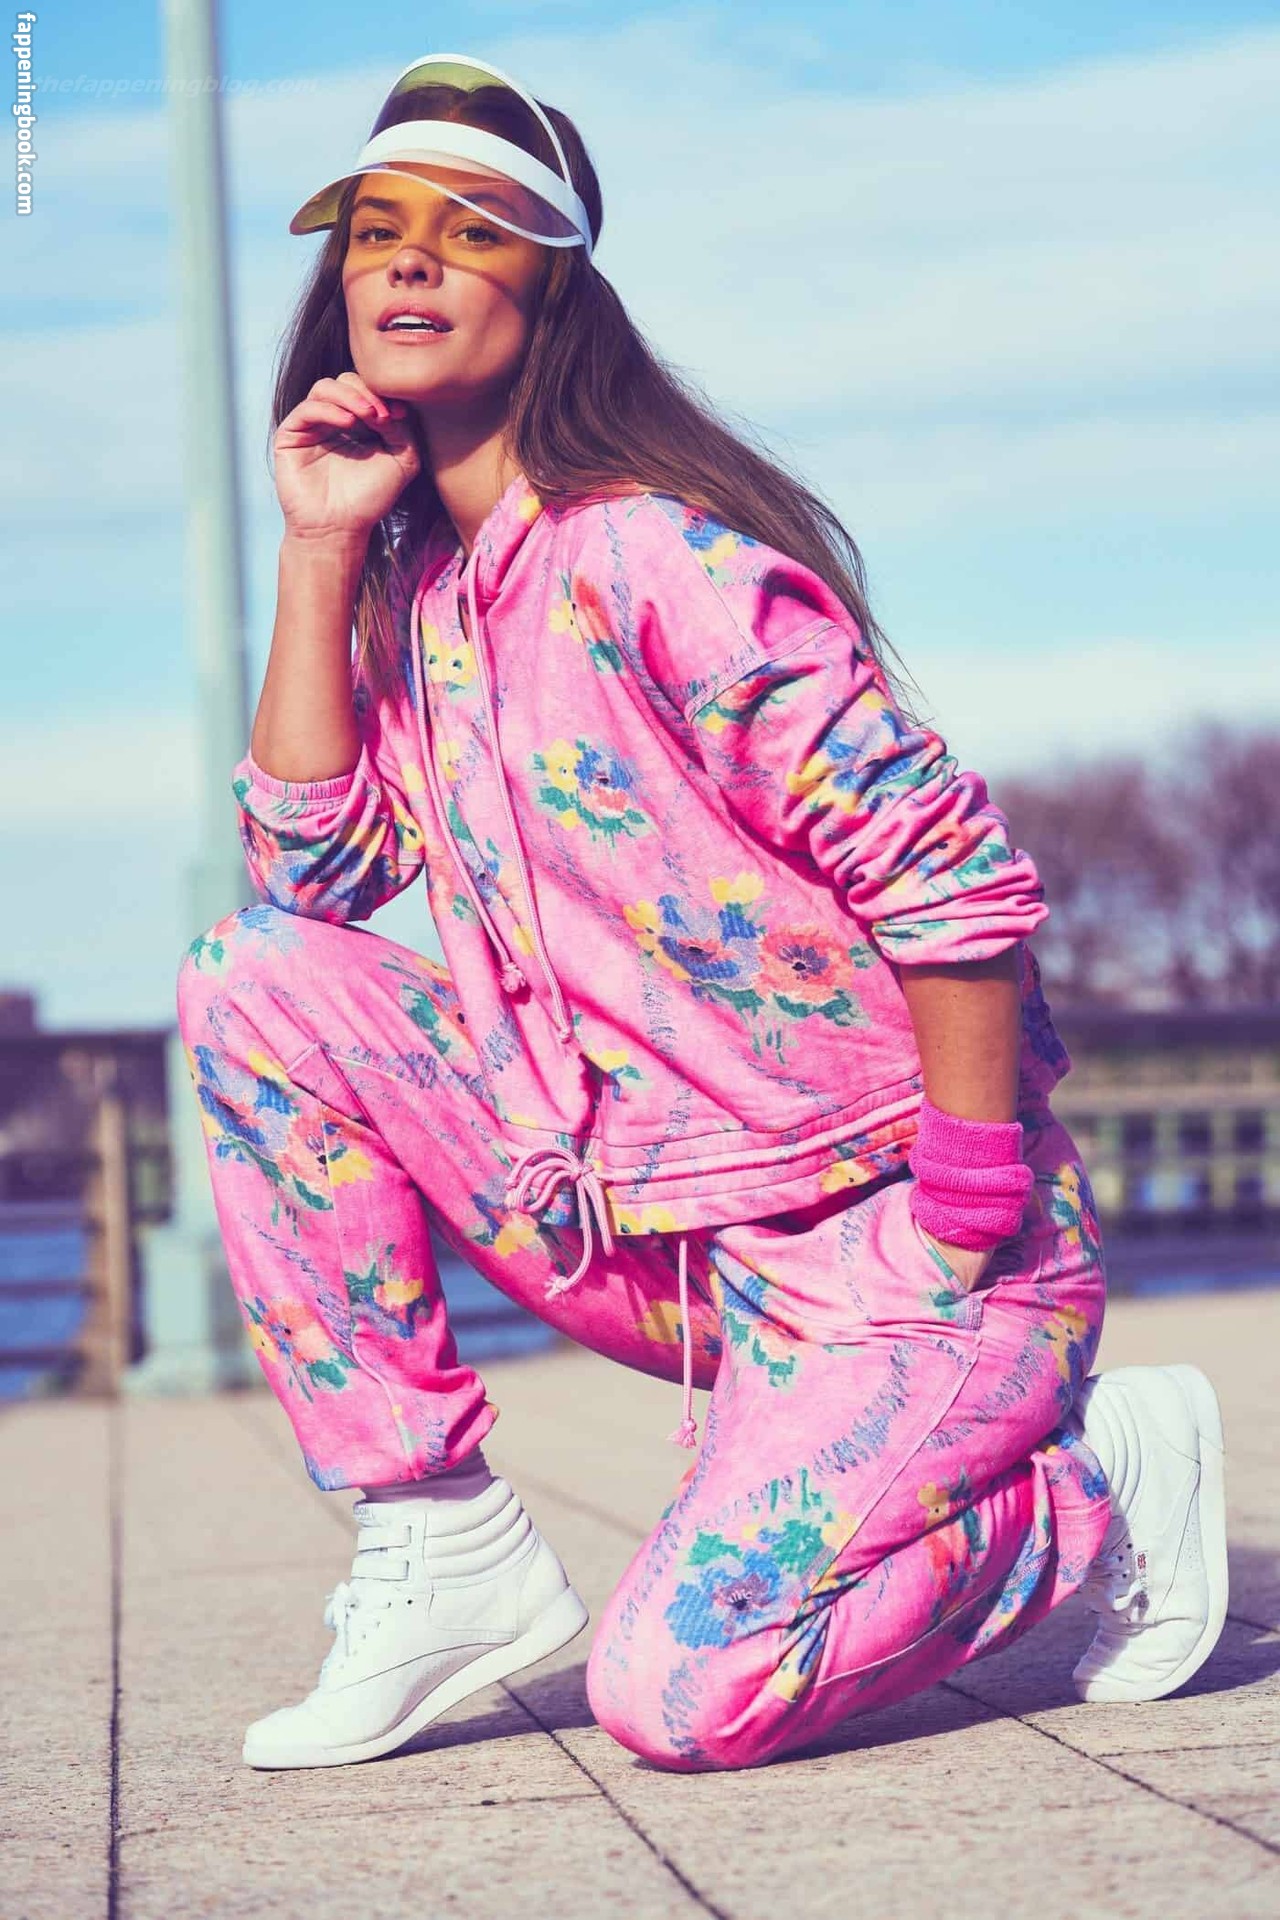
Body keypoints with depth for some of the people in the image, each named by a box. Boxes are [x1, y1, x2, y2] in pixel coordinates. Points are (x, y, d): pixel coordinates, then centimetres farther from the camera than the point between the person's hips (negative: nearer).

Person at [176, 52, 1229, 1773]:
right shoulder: (412, 592, 8)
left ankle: (1109, 1480, 5)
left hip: (882, 1235, -7)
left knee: (679, 1691, -22)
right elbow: (314, 873, -3)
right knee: (252, 980, -7)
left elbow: (953, 872, -19)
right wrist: (318, 545, -5)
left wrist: (964, 1247, -19)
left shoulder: (654, 559, -16)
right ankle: (447, 1554, -2)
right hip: (648, 1228, 7)